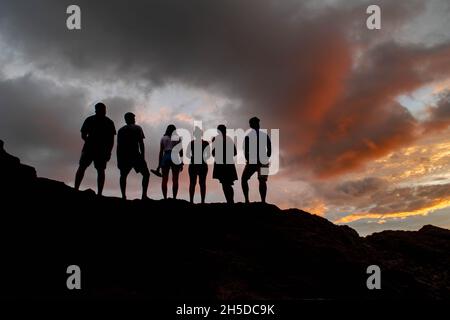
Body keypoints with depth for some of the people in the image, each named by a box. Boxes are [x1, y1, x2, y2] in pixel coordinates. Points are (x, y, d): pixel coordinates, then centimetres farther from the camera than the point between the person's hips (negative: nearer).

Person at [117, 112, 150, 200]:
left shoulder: (121, 130, 15)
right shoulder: (137, 128, 5)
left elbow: (118, 146, 10)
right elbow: (141, 144, -3)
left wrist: (118, 160, 12)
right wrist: (143, 157, 0)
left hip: (124, 157, 3)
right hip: (136, 156, -3)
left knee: (123, 176, 13)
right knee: (146, 174, 5)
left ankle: (123, 196, -1)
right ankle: (144, 195, -8)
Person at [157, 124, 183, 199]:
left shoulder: (163, 138, 10)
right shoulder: (178, 138, 7)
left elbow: (161, 152, 7)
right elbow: (181, 151, 1)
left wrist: (159, 164, 9)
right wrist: (182, 163, 7)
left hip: (165, 157, 1)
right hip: (175, 158, -1)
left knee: (164, 179, 4)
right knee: (175, 180, 1)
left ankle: (165, 198, -1)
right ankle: (174, 198, -3)